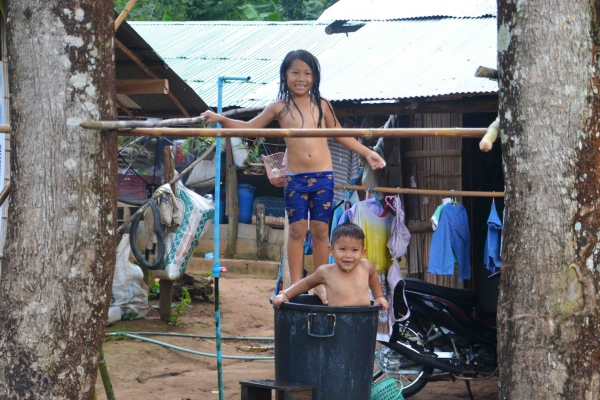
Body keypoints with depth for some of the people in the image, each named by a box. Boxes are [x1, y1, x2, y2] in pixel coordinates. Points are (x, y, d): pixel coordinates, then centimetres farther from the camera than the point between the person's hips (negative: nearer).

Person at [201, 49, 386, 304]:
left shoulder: (321, 105, 7)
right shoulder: (280, 108, 3)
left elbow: (340, 134, 17)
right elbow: (250, 127, 10)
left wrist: (367, 153, 15)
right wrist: (221, 120, -3)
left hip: (323, 175, 1)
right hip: (295, 177, -1)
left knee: (320, 229, 5)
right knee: (297, 229, 2)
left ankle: (321, 284, 14)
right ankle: (296, 285, 9)